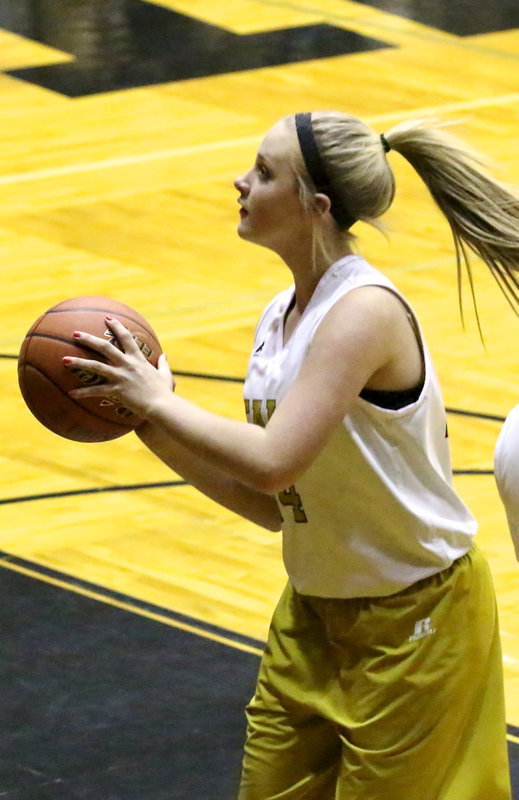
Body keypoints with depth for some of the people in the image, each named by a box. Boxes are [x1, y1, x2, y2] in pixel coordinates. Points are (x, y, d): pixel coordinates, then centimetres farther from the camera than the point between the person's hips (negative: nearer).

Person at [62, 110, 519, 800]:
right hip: (314, 612, 8)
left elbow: (274, 463, -33)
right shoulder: (280, 318, 2)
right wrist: (147, 426, -4)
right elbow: (271, 504, 4)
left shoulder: (364, 311, -24)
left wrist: (157, 400, -22)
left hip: (416, 619, -8)